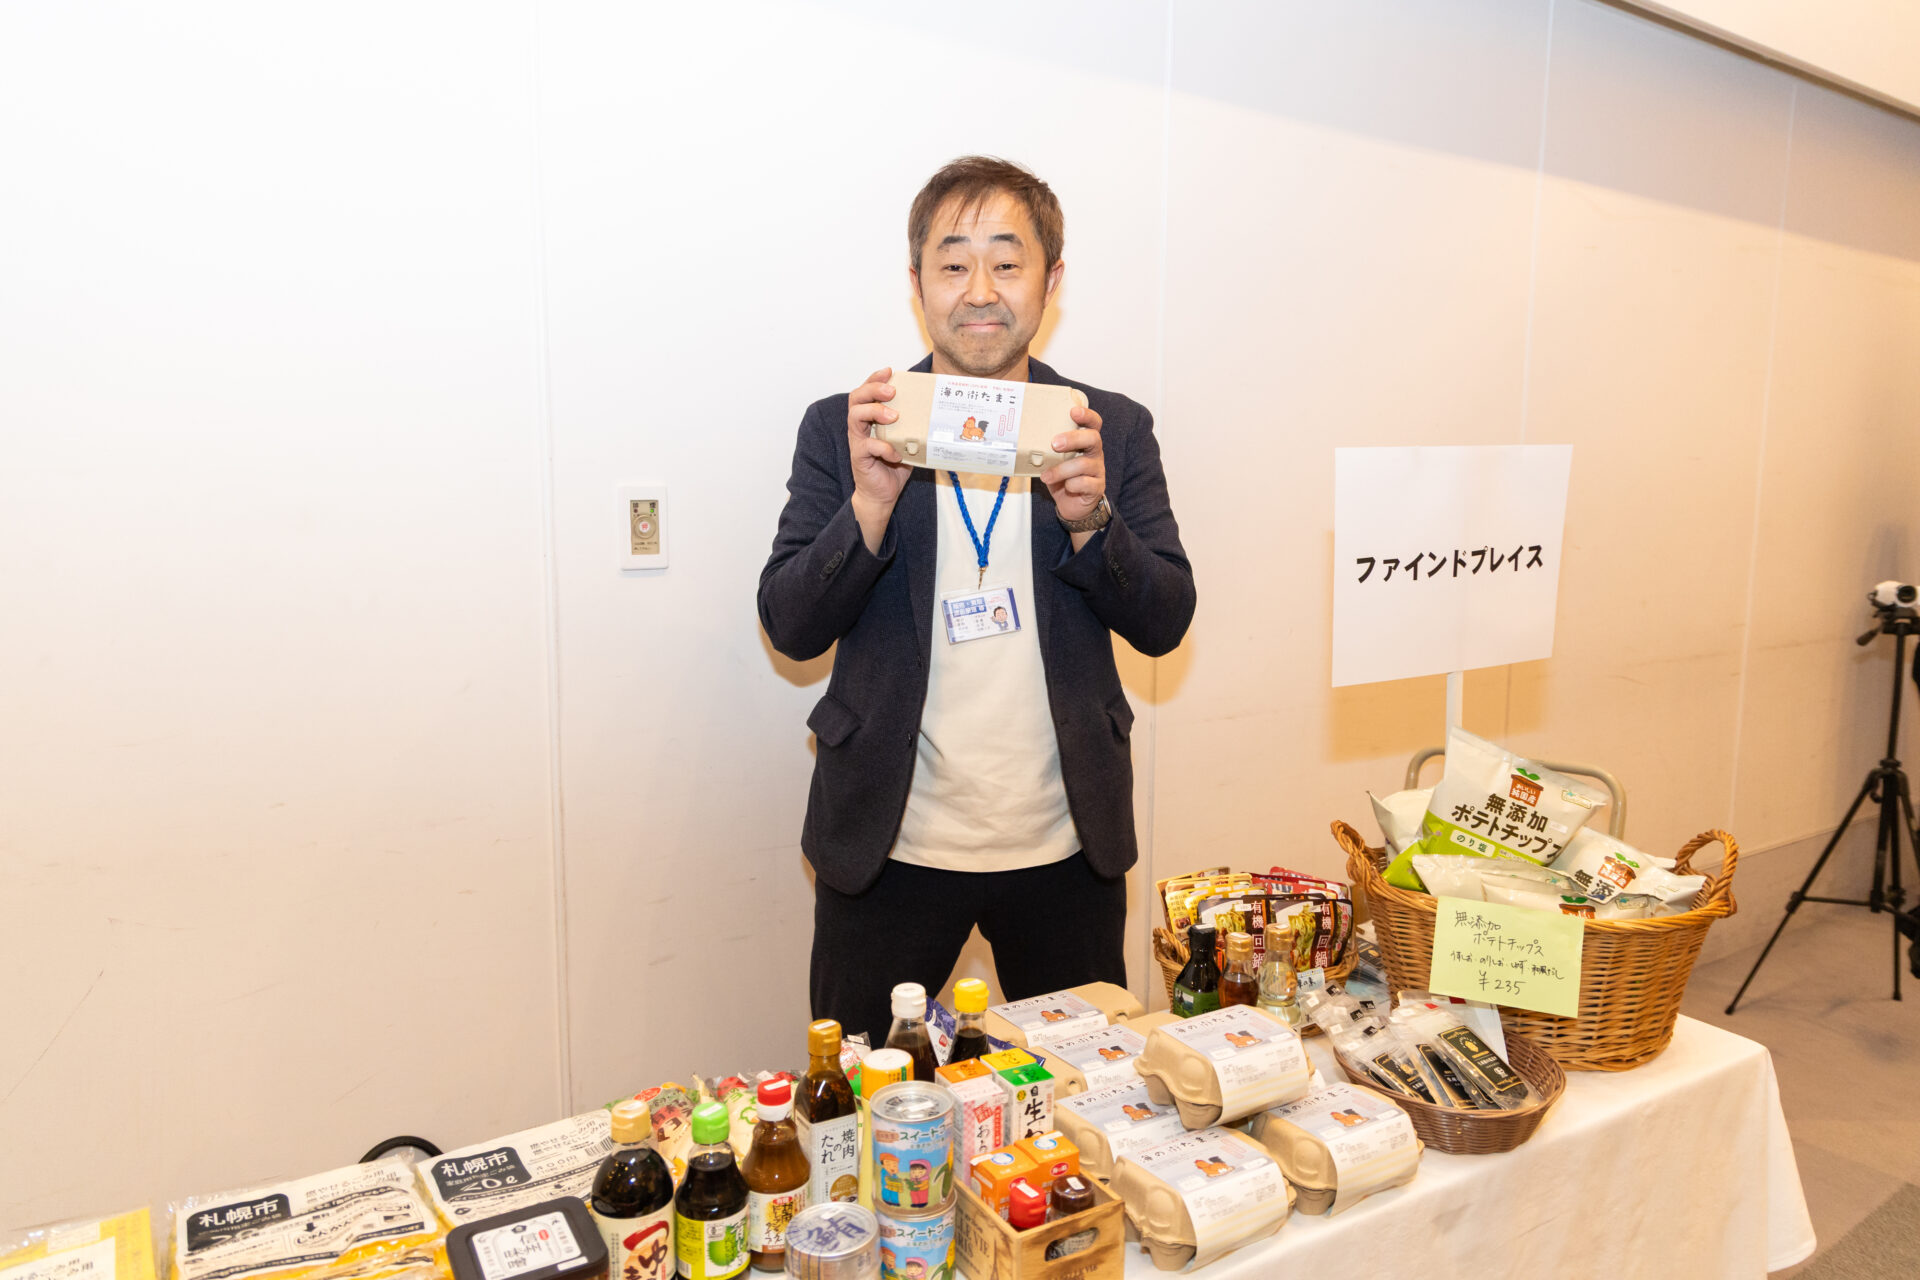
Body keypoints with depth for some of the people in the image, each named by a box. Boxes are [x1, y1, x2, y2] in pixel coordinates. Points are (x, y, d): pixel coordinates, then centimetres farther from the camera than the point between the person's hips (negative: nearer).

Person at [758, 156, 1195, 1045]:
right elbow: (791, 629, -5)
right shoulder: (841, 429, 0)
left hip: (1067, 848, 2)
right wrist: (872, 503, -22)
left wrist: (1089, 518, -19)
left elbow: (1164, 623, -1)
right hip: (887, 845, -1)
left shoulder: (1113, 430, 3)